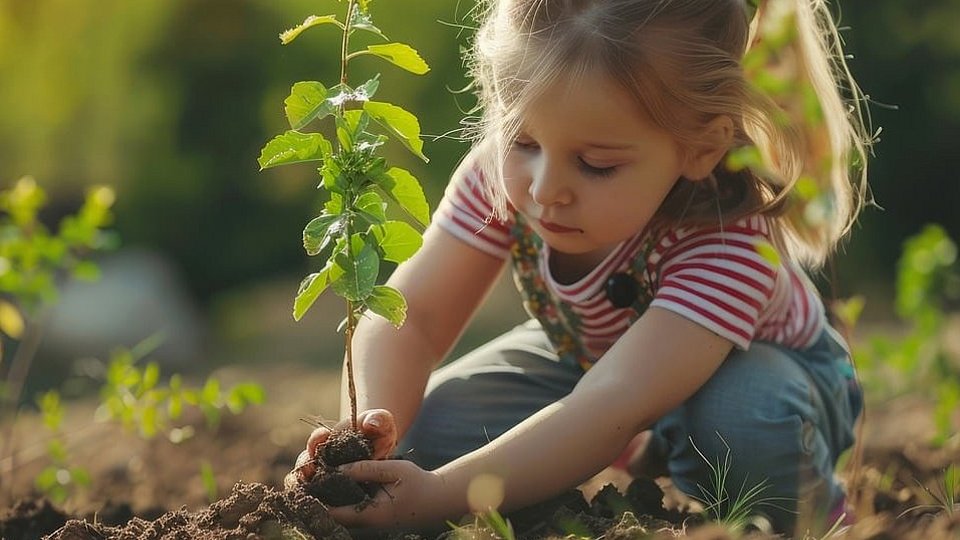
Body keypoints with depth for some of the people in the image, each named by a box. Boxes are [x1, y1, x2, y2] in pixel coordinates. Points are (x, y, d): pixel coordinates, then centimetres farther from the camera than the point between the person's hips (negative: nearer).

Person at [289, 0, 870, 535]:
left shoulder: (730, 246, -42)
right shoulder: (501, 176, -27)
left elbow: (613, 405, -53)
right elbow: (411, 316, -24)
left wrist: (439, 493, -62)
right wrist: (371, 427, -46)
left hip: (751, 365, -5)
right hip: (588, 355, 5)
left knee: (741, 417, -41)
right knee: (424, 429, -18)